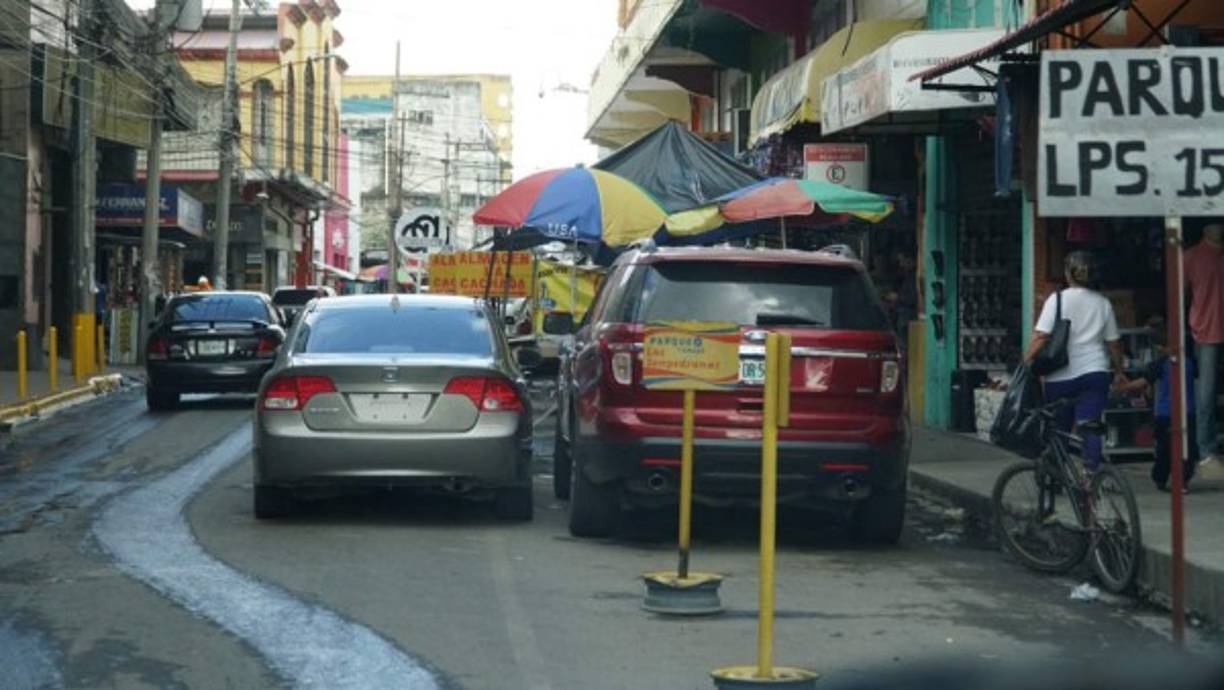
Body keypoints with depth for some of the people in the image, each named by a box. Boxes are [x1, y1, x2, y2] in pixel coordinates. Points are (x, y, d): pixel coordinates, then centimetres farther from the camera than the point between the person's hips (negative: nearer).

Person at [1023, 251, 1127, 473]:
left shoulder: (1057, 300, -4)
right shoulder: (1102, 302, 7)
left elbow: (1041, 336, -14)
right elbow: (1113, 342, 11)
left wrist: (1025, 363, -9)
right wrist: (1119, 371, 23)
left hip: (1062, 376, -2)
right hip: (1095, 372, 2)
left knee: (1058, 430, 10)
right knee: (1090, 427, -3)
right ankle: (1091, 470, -17)